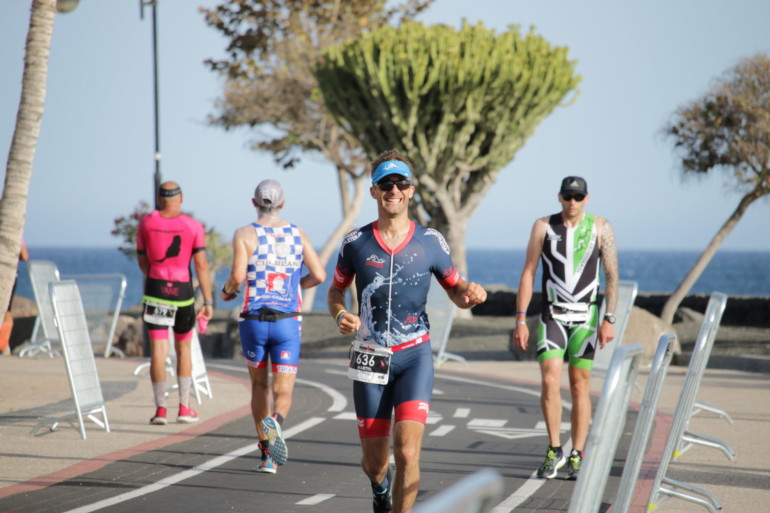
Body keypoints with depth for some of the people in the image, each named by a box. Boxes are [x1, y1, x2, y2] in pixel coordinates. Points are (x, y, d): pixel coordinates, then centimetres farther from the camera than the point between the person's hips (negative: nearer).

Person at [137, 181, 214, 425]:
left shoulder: (147, 222, 1)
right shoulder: (193, 226, -3)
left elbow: (142, 261, 10)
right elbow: (201, 264, -7)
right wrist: (208, 302, -5)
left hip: (155, 287, 0)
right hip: (183, 291, 0)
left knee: (158, 349, 0)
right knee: (183, 347, 15)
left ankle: (160, 409, -4)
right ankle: (184, 407, 15)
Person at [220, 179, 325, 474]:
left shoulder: (245, 234, -3)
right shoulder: (297, 234, 6)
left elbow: (238, 275, -15)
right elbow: (319, 275, 1)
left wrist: (227, 291, 6)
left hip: (254, 320, 0)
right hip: (288, 322, 1)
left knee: (259, 385, 17)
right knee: (283, 391, 1)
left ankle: (267, 454, 17)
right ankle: (274, 421, -34)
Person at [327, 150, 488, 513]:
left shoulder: (430, 242, 0)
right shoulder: (355, 243, 0)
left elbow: (456, 292, 11)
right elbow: (336, 292, 13)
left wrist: (471, 293, -13)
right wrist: (341, 316, -8)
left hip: (414, 356, -1)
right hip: (370, 358, 1)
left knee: (407, 453, -17)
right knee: (374, 462, 9)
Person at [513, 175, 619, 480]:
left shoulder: (601, 228, 1)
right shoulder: (543, 227, 1)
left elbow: (612, 276, 3)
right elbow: (528, 273, 2)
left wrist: (609, 320, -5)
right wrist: (520, 320, -4)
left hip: (585, 317, 0)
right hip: (551, 314, 0)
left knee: (579, 386, 3)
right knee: (550, 381, -13)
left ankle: (576, 456, 11)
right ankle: (554, 451, 1)